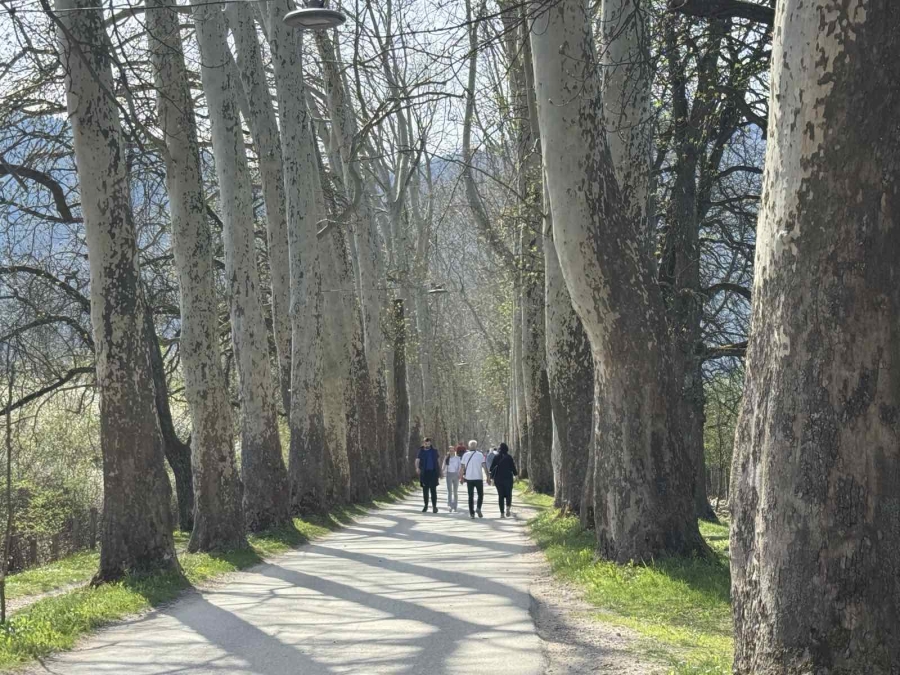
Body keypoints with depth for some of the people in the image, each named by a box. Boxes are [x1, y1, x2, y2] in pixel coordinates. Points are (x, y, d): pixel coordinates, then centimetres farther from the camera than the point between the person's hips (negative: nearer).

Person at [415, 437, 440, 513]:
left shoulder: (434, 451, 7)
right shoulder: (421, 451, 4)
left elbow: (438, 460, 14)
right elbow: (417, 460, -6)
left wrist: (439, 471, 10)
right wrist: (417, 468, -26)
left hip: (433, 472, -1)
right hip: (424, 473, 1)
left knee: (433, 489, -7)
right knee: (425, 490, 6)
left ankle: (434, 506, -4)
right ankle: (426, 505, 18)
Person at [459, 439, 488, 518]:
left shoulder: (465, 455, 3)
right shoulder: (480, 455, -2)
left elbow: (462, 467, 3)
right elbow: (484, 466, -8)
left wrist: (461, 477, 11)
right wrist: (488, 477, -7)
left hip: (469, 479, 2)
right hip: (478, 478, -2)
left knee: (471, 496, 7)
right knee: (480, 495, 12)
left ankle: (472, 513, 3)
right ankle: (478, 508, -10)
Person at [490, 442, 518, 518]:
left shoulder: (496, 457, 1)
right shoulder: (509, 457, -6)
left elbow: (492, 468, 1)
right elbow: (513, 467, -4)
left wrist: (492, 477, 10)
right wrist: (515, 474, 13)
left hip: (498, 478, 2)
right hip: (508, 478, -2)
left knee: (501, 495, 8)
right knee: (508, 494, 8)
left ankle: (502, 513, 4)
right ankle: (508, 507, -18)